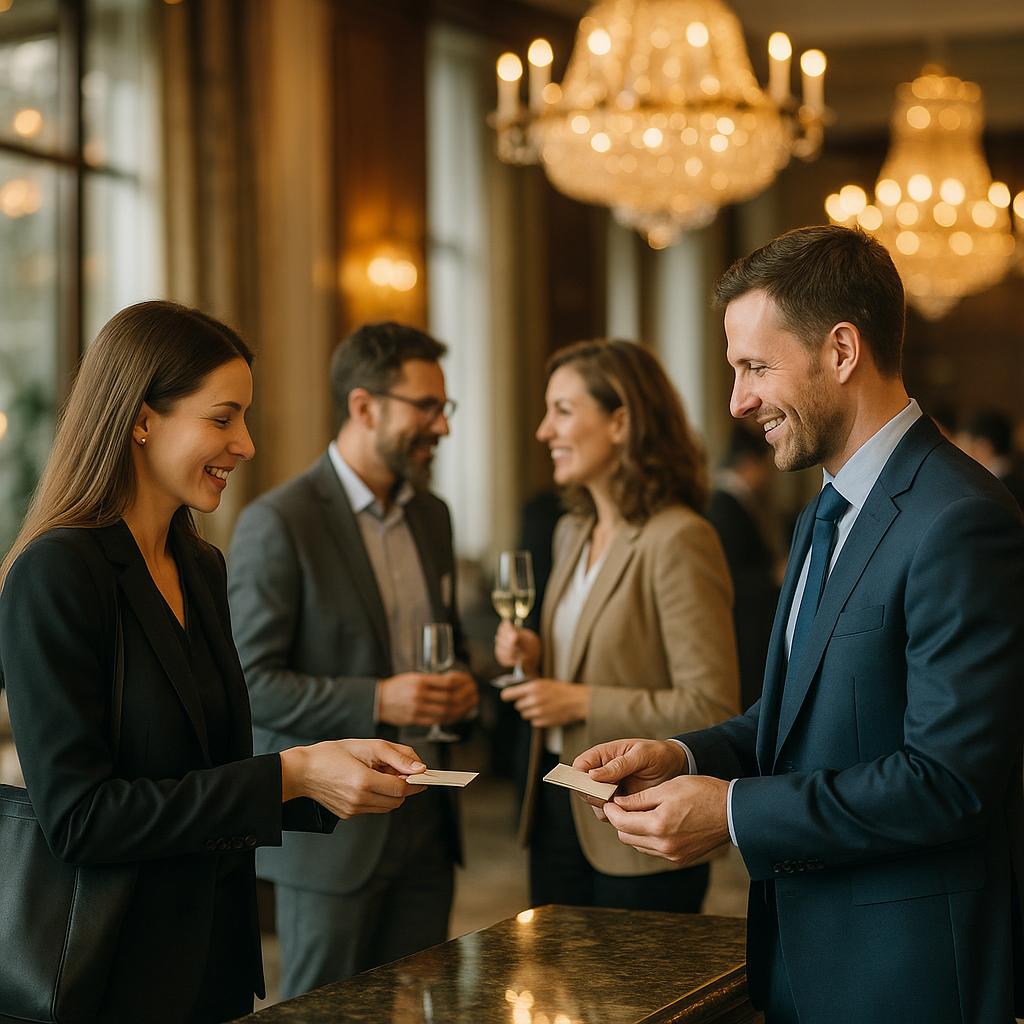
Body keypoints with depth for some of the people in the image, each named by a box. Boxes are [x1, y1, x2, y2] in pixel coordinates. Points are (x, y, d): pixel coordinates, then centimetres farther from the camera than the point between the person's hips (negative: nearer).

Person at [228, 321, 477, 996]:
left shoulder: (432, 515, 11)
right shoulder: (278, 523, -12)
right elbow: (247, 682, -15)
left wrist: (459, 686, 1)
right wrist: (374, 701, -23)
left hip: (426, 820, 7)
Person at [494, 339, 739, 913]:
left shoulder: (678, 541, -17)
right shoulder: (573, 534, 10)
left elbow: (711, 709, -20)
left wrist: (583, 703, -19)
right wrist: (534, 657, 3)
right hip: (558, 810, 8)